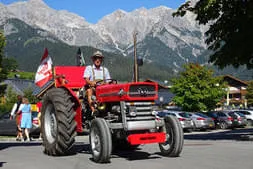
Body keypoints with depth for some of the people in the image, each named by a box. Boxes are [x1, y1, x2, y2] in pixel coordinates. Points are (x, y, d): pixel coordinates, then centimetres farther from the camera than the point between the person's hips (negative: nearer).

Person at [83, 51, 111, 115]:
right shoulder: (89, 68, 13)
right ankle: (93, 110, -48)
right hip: (91, 87, -2)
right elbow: (86, 80, -1)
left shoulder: (105, 69, 21)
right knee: (89, 91, -35)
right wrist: (92, 82, -24)